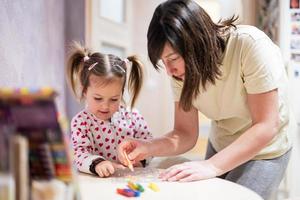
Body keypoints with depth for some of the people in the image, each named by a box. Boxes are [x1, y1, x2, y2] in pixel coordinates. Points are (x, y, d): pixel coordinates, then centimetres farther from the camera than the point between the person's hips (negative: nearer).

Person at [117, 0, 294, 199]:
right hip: (220, 147, 5)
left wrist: (212, 166, -38)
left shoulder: (251, 44, -31)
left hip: (263, 150, -4)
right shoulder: (182, 69, -15)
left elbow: (266, 126, -29)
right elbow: (186, 135, -10)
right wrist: (148, 148, -29)